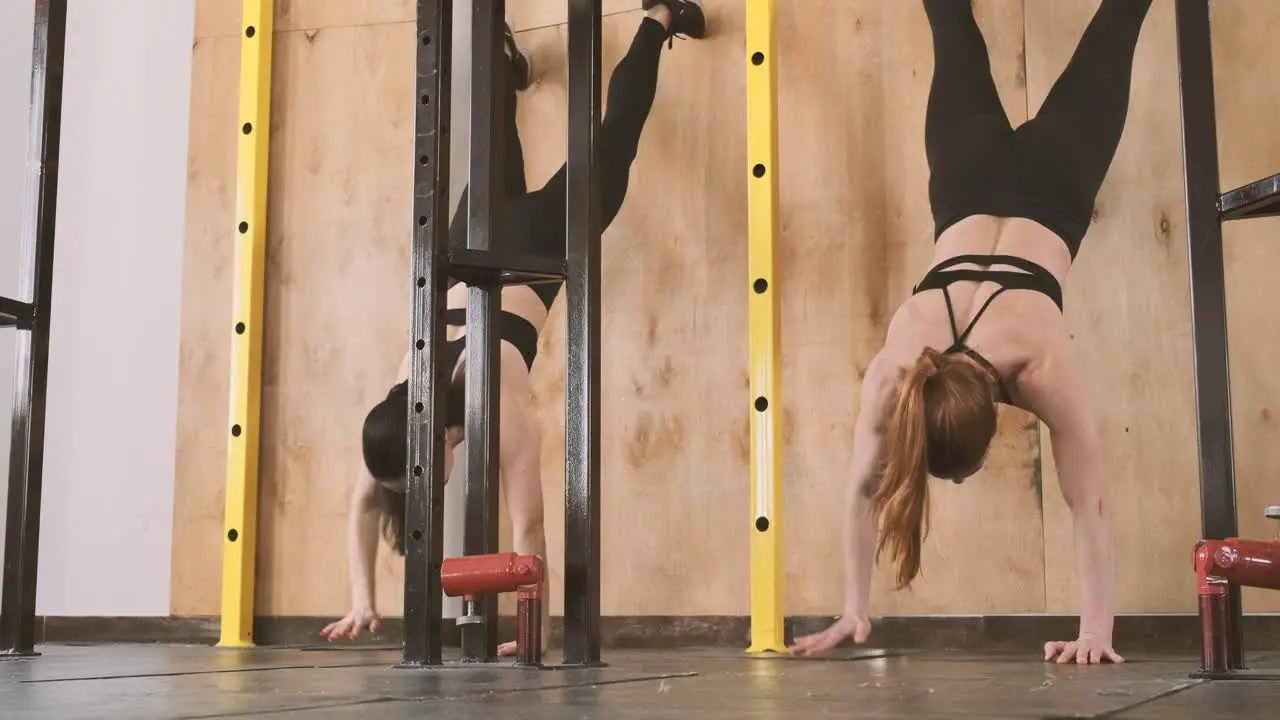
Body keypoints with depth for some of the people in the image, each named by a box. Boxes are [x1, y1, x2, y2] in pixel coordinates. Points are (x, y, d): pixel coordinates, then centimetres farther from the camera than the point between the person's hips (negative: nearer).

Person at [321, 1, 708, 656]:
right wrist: (362, 600, -19)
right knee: (496, 158, 32)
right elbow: (363, 503, -13)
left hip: (537, 244, -3)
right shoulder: (396, 410, -24)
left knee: (608, 147, 18)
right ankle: (502, 55, 59)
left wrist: (537, 631, -35)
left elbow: (528, 526, -36)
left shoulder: (499, 407, -36)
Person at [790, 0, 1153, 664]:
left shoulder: (1039, 367, -40)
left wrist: (1096, 630, -40)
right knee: (960, 55, 28)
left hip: (1047, 188, -1)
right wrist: (852, 612, -26)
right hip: (971, 191, 1)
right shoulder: (891, 373, -33)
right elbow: (863, 491, -25)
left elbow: (1090, 502, -37)